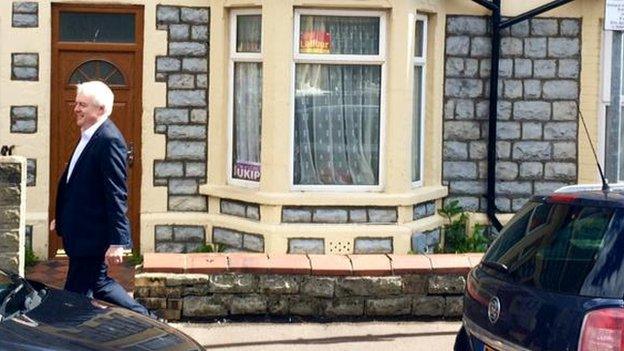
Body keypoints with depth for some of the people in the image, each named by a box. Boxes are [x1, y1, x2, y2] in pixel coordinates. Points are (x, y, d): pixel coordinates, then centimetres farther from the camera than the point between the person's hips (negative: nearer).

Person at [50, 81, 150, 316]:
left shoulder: (109, 141, -19)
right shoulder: (89, 136, 11)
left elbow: (117, 195, -22)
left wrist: (116, 242, -23)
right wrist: (62, 218, 21)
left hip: (93, 235, -10)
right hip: (81, 232, 10)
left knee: (76, 294, -1)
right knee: (97, 284, 18)